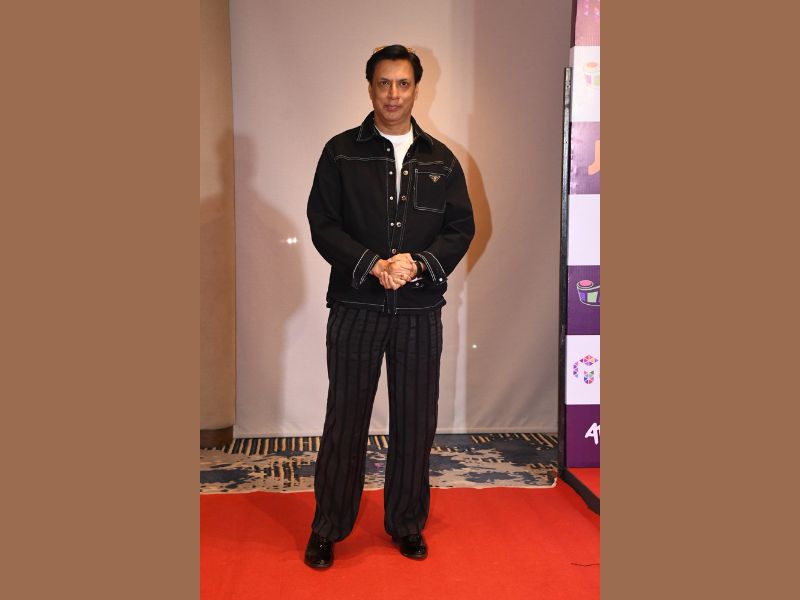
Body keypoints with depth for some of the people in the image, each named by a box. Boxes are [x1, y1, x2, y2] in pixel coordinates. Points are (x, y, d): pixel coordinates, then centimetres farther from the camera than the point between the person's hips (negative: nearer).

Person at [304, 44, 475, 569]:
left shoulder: (441, 160, 10)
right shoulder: (342, 152, 3)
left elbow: (462, 227, 5)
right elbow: (323, 223, -2)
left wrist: (419, 263, -13)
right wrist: (373, 265, -16)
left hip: (420, 309, 2)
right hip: (355, 306, -2)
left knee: (416, 422, 9)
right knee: (346, 419, 4)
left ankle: (407, 523, 26)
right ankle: (328, 528, 20)